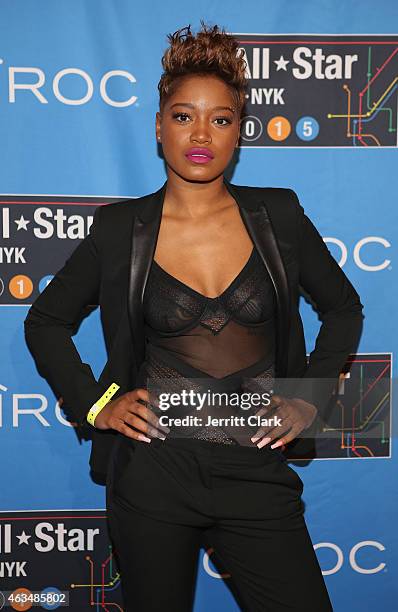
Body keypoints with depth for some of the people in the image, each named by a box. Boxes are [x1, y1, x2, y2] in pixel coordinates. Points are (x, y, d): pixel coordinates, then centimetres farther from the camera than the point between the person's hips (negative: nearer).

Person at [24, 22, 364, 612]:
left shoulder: (278, 215, 0)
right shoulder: (120, 229, -2)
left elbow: (344, 308, 13)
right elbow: (45, 322, 10)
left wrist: (310, 398, 3)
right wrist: (95, 403, -1)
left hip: (257, 474, 1)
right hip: (153, 473, 0)